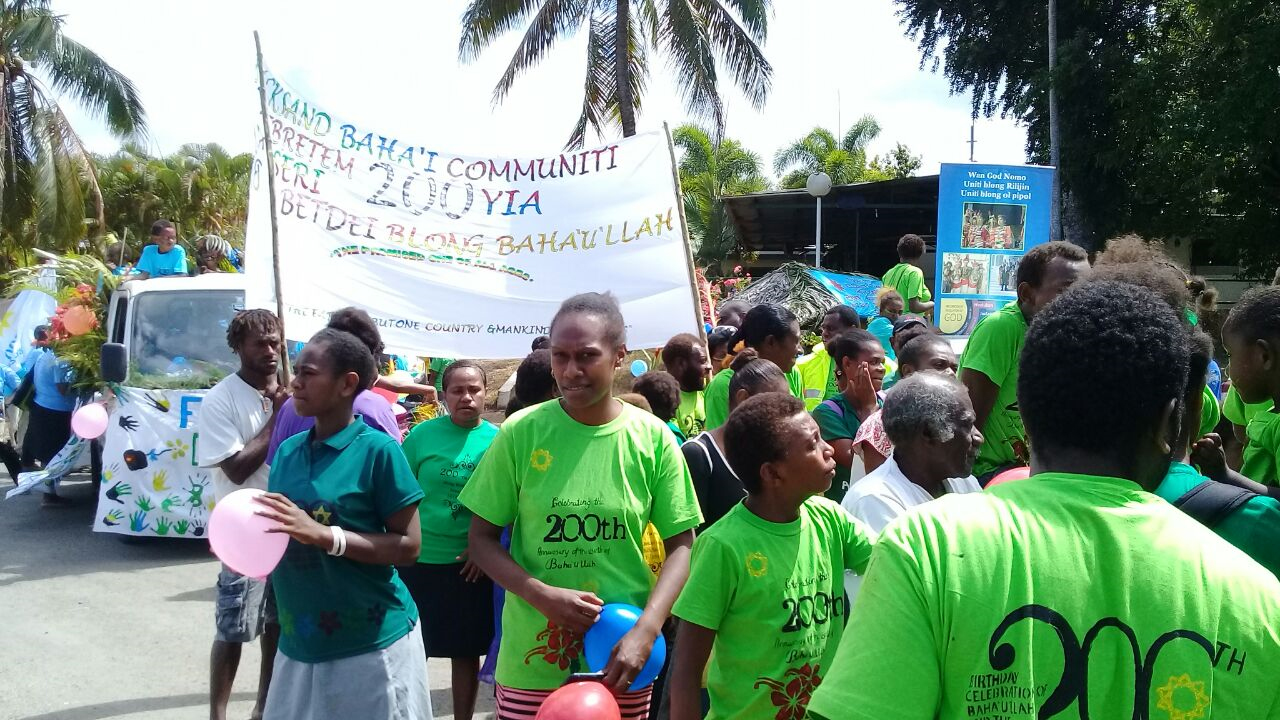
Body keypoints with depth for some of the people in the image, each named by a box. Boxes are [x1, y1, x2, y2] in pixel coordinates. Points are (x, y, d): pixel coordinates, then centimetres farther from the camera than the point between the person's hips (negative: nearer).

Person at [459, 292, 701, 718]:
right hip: (531, 659, 0)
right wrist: (544, 596, -16)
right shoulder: (521, 433, -6)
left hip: (621, 663, 1)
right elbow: (481, 539, -1)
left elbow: (681, 546, -1)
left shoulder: (653, 439, -5)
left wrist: (645, 632, -14)